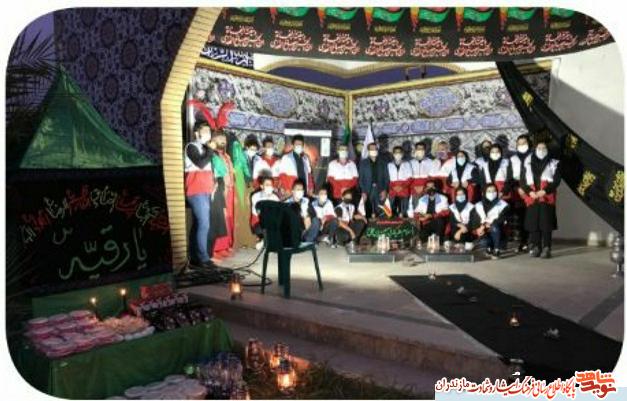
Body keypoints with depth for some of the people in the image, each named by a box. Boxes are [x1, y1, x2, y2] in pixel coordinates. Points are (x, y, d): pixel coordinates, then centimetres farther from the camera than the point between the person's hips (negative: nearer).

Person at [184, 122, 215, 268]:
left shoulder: (204, 148, 19)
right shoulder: (191, 147, -6)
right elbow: (201, 164, -20)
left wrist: (212, 183, 12)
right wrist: (211, 150, -9)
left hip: (205, 191, 9)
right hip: (196, 192, -9)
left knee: (198, 224, 9)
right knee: (203, 224, -13)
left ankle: (195, 256, 13)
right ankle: (203, 257, -11)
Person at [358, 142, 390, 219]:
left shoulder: (382, 163, 12)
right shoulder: (363, 163, 9)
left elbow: (386, 178, 9)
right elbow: (361, 178, 5)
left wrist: (385, 190, -3)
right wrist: (363, 192, -4)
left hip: (380, 191, 1)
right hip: (368, 191, -1)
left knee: (380, 212, -5)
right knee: (368, 213, -4)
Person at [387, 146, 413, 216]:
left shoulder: (406, 164, 10)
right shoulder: (389, 165, 13)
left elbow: (409, 178, 4)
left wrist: (402, 187, -10)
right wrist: (393, 187, -6)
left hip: (404, 190, -1)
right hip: (392, 191, 1)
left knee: (403, 212, -7)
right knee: (393, 211, -5)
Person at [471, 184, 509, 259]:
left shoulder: (502, 204, -1)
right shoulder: (479, 205, 7)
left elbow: (502, 219, -10)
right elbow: (475, 220, 3)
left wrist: (490, 224, -22)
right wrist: (480, 227, -17)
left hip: (497, 229, -2)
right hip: (484, 230, 2)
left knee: (494, 227, -37)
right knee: (483, 241, -31)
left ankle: (497, 250, -17)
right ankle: (489, 247, 7)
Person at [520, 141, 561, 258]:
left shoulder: (554, 163, 8)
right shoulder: (528, 162, 13)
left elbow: (557, 180, 0)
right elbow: (522, 180, 8)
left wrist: (545, 191, -13)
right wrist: (529, 191, -7)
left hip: (547, 198, -2)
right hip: (532, 197, 2)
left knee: (546, 223, -6)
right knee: (533, 222, 2)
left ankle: (546, 248, -3)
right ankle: (535, 247, 10)